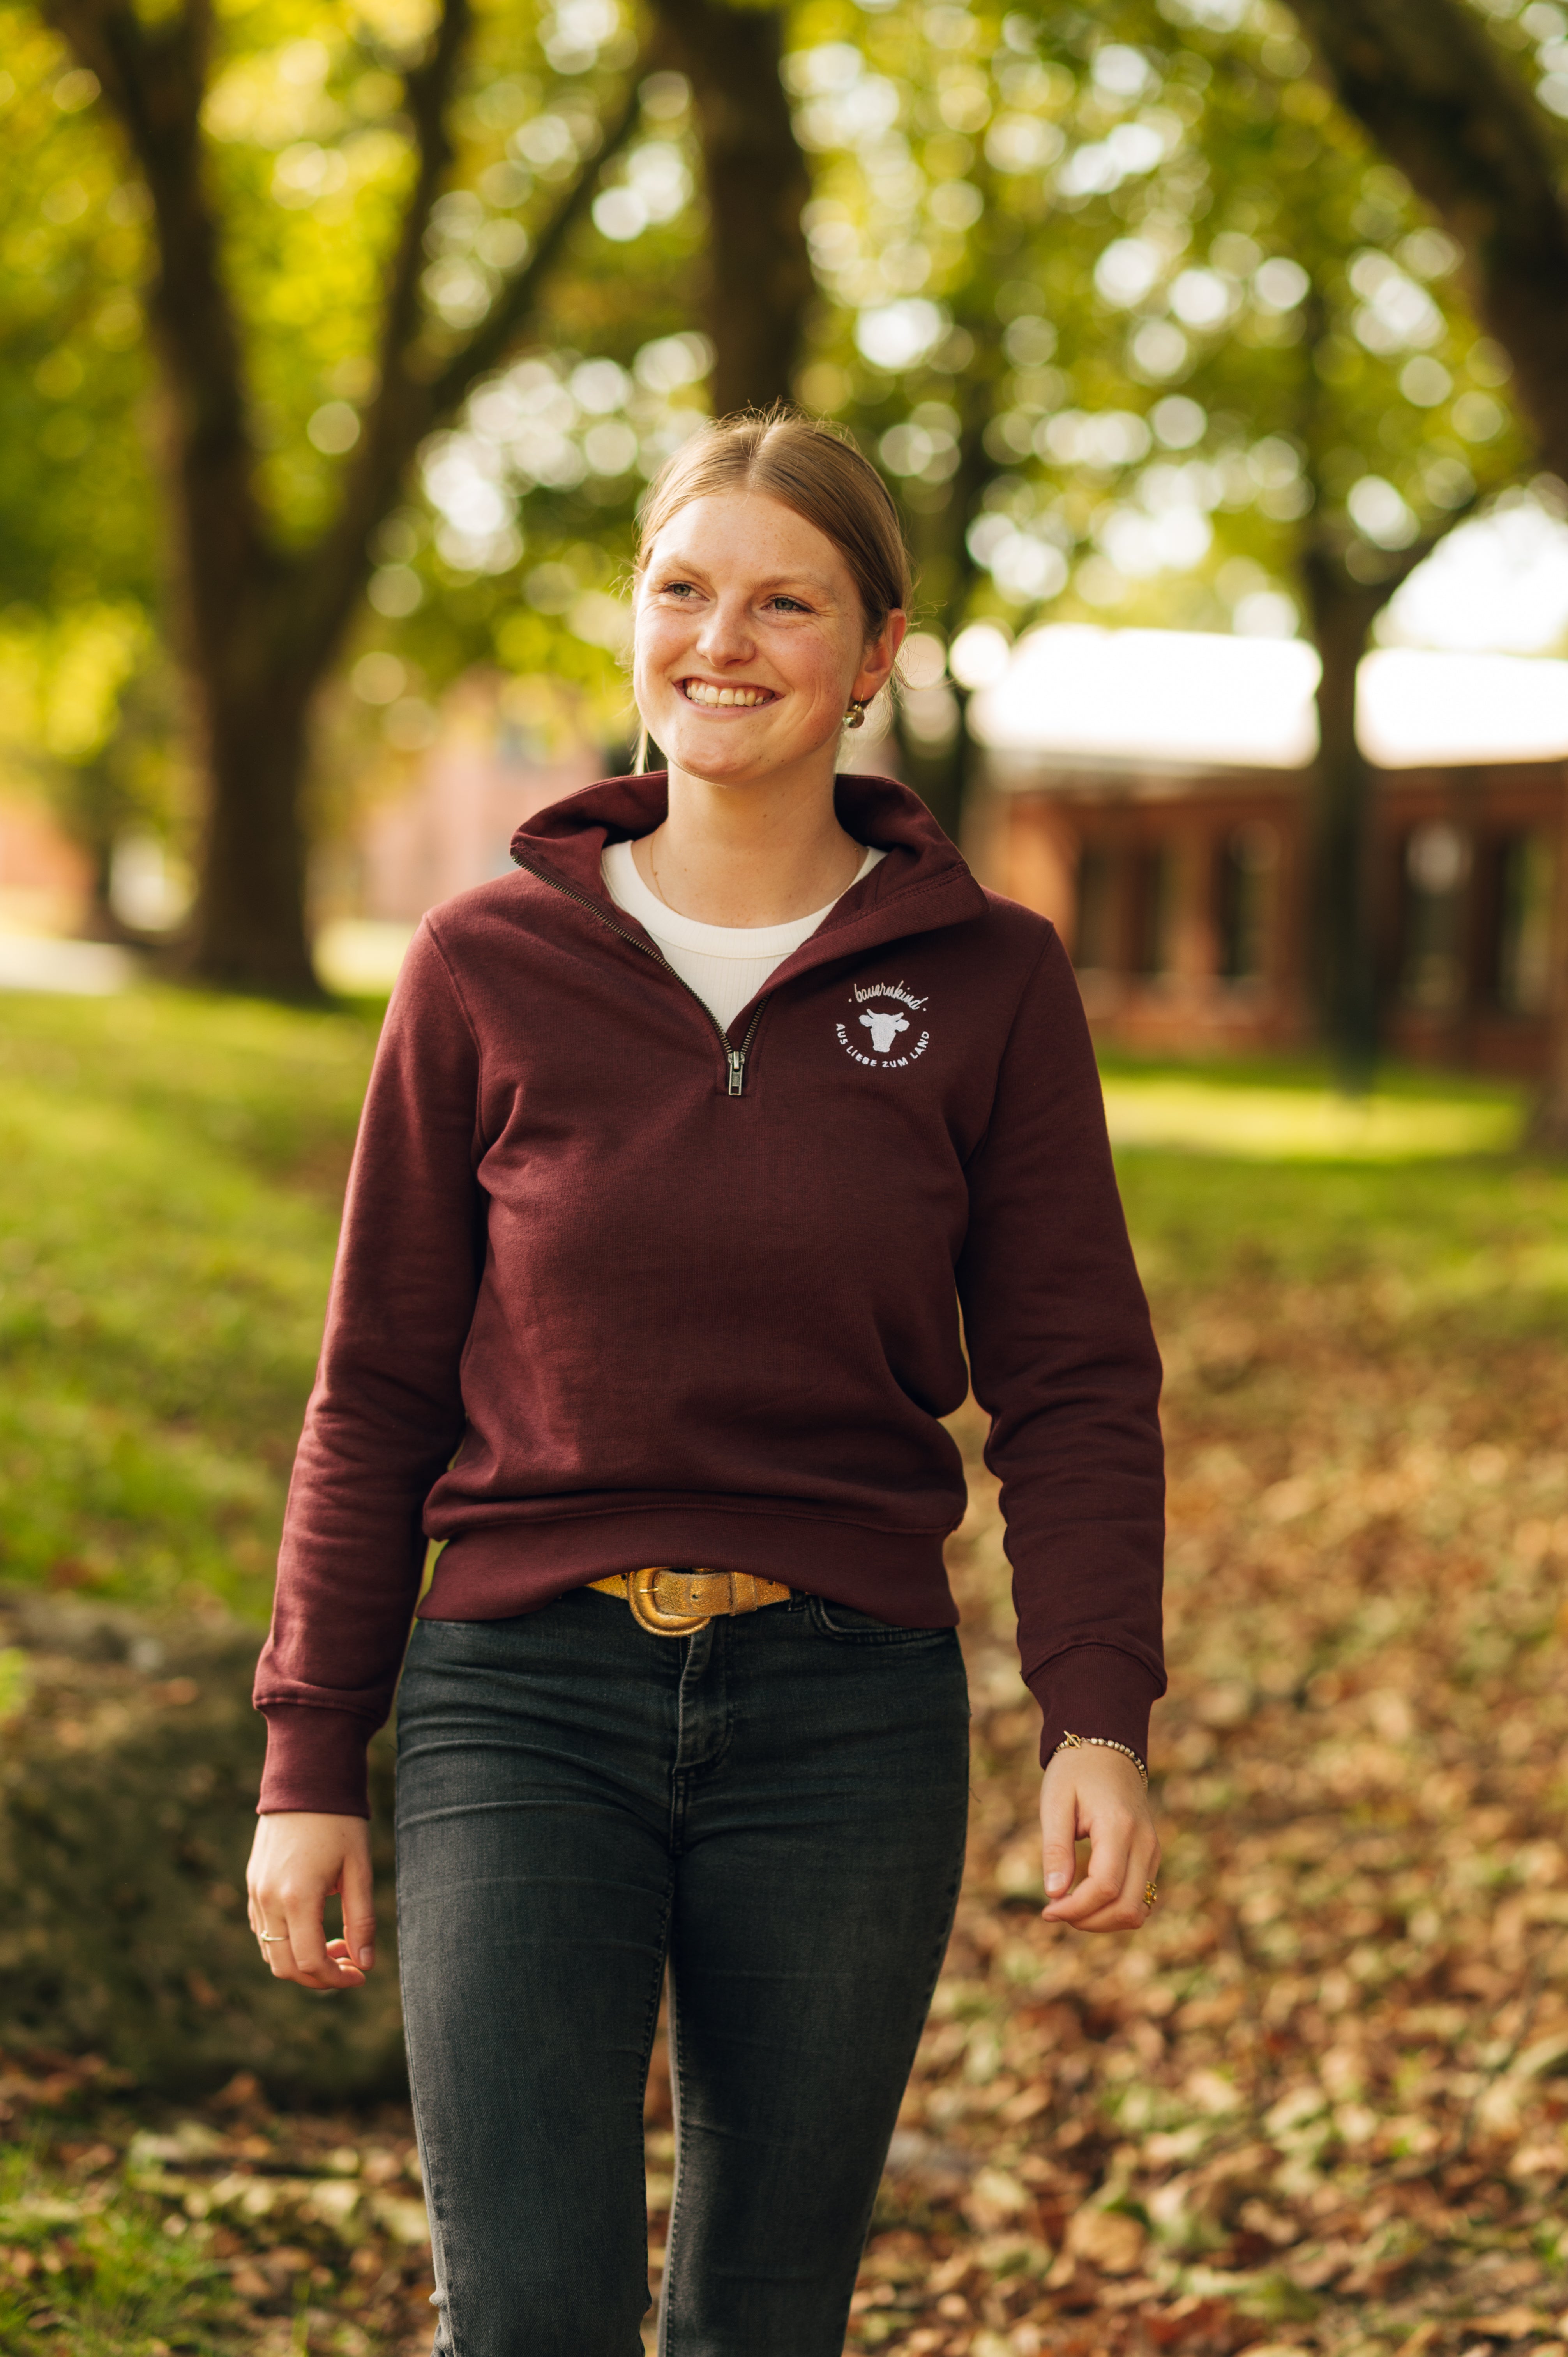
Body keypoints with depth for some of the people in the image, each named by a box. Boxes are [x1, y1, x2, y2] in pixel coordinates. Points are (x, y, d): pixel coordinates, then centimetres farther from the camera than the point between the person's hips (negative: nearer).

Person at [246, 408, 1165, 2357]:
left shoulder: (989, 984, 1)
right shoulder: (489, 969, 1)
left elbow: (1074, 1387, 1)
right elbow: (381, 1391, 5)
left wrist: (1097, 1720, -12)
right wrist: (310, 1761, 3)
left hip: (845, 1714, 1)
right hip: (528, 1702, -1)